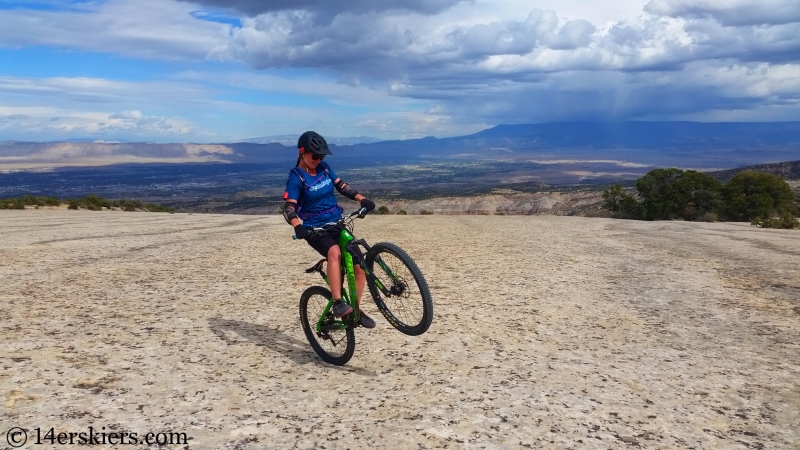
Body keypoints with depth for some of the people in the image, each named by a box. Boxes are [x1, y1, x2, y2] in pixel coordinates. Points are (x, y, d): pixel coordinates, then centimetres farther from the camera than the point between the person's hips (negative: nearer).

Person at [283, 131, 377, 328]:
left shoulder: (324, 168, 6)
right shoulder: (296, 177, -10)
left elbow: (342, 186, 11)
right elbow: (288, 208, -18)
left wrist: (362, 199, -8)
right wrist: (297, 226, -39)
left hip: (337, 224, 6)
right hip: (315, 229, -6)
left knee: (359, 267, -5)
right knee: (334, 252, -38)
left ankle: (355, 310, 14)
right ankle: (337, 303, -35)